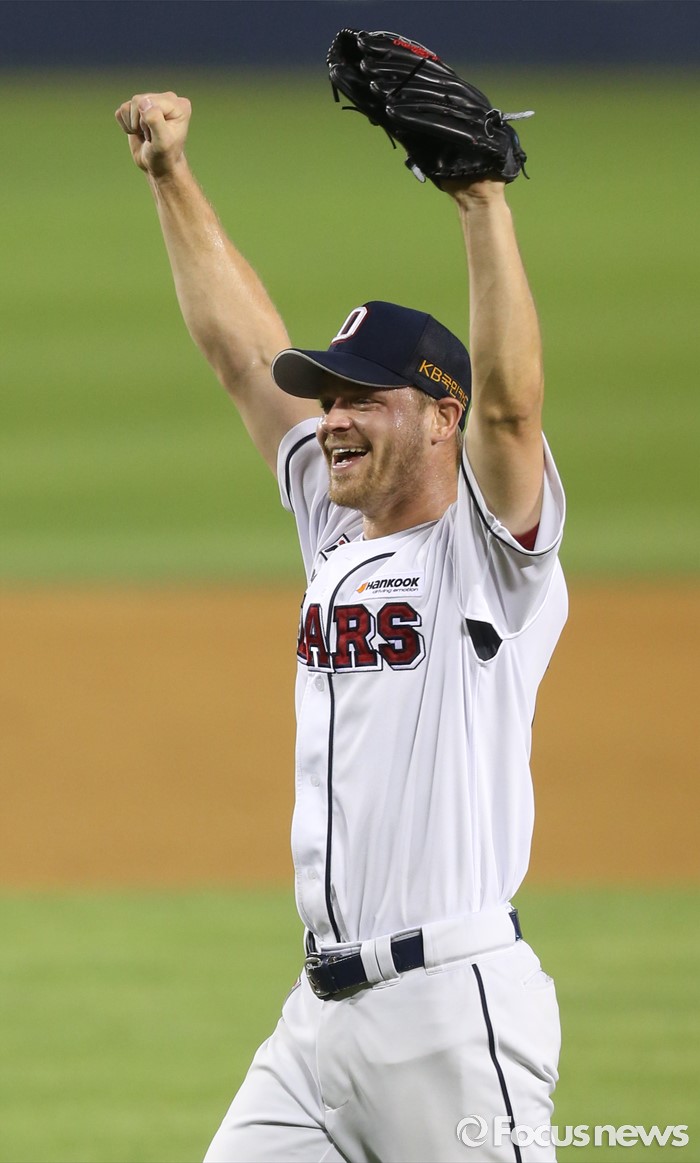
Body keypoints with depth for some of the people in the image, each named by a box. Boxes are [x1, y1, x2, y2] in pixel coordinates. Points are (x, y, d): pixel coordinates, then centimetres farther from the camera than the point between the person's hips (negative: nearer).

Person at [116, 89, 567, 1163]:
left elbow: (509, 401, -23)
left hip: (456, 1005, -8)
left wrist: (487, 208, -32)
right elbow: (243, 348, 18)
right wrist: (171, 176, 17)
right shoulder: (337, 534, 16)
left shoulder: (487, 550, -4)